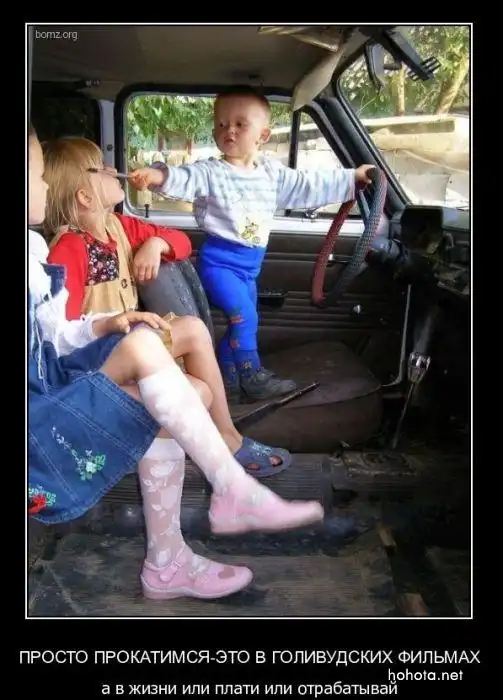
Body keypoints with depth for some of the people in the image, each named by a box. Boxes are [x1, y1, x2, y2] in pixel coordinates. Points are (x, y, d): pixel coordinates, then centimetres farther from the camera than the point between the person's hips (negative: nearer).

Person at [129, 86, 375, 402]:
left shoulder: (272, 173, 7)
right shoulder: (210, 172, -9)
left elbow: (309, 186, 15)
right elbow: (184, 179, -26)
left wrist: (352, 178, 17)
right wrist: (159, 175, -48)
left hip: (250, 265, 7)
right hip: (219, 261, -7)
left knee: (244, 321, 14)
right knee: (244, 316, -16)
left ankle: (226, 378, 30)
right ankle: (251, 375, 1)